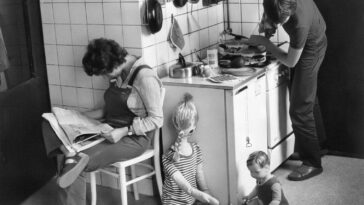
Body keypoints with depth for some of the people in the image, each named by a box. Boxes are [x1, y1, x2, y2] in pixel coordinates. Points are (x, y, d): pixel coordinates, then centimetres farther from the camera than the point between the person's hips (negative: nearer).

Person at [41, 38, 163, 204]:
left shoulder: (145, 77, -19)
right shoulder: (118, 74, 6)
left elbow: (156, 119, -18)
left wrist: (124, 131, -24)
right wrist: (84, 116, 6)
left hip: (133, 139, -9)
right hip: (109, 131, 9)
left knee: (74, 166, -27)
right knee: (50, 125, -5)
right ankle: (72, 156, -25)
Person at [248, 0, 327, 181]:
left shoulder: (300, 23, -41)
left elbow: (290, 62, -25)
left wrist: (264, 42, -20)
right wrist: (266, 22, -7)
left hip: (311, 49, -8)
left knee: (300, 110, -7)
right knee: (307, 101, 21)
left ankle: (312, 164, 4)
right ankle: (320, 144, 39)